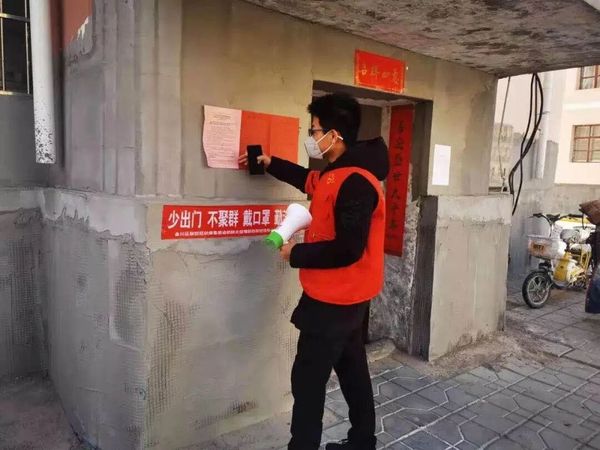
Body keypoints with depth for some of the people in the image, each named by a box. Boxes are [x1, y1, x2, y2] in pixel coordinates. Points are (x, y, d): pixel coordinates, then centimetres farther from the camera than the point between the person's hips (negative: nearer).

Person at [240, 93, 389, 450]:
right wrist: (269, 163, 25)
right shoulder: (337, 172, 8)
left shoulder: (355, 182, -24)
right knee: (353, 371, 21)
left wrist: (296, 254, -17)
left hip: (335, 299, -11)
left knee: (308, 379, 1)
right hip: (345, 297, 11)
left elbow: (348, 250, -28)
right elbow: (311, 181, 30)